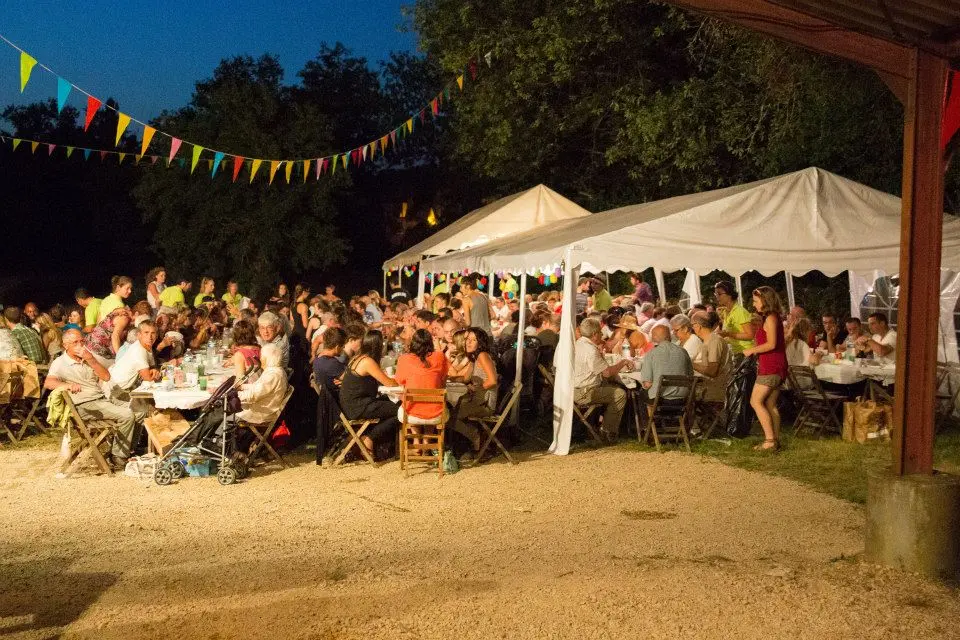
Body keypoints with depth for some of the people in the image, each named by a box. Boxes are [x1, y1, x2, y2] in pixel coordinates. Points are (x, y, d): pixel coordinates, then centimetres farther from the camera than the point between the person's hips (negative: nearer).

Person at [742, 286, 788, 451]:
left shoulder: (770, 318, -13)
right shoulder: (774, 318, 18)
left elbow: (771, 344, -21)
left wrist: (752, 350, -12)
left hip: (771, 367, -10)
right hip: (776, 367, 10)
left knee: (756, 401, -9)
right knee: (770, 404, 10)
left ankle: (770, 439, -12)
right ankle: (775, 439, 11)